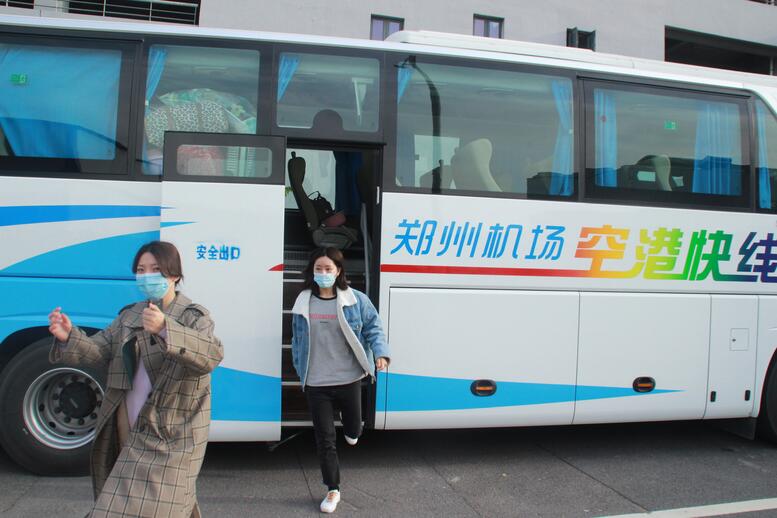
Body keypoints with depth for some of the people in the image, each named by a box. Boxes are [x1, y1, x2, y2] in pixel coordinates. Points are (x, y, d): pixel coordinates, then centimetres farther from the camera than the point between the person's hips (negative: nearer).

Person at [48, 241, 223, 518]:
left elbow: (211, 354, -28)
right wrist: (69, 337, -18)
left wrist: (164, 329, -44)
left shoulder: (193, 316, -9)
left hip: (168, 436, -6)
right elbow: (99, 351, 2)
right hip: (129, 431, 6)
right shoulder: (129, 316, 12)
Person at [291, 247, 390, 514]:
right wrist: (300, 369, 13)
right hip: (316, 382, 1)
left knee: (352, 430, 16)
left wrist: (381, 353, -17)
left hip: (349, 379, -1)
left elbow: (373, 328, -1)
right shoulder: (303, 302, -1)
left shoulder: (356, 300, -7)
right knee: (325, 438, 7)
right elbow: (297, 339, 11)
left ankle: (351, 430, 55)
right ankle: (333, 490, 24)